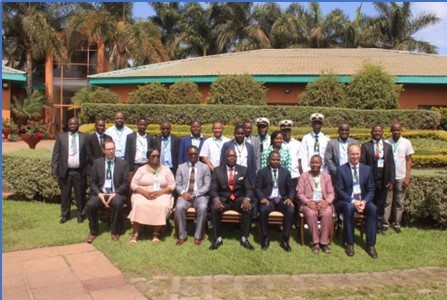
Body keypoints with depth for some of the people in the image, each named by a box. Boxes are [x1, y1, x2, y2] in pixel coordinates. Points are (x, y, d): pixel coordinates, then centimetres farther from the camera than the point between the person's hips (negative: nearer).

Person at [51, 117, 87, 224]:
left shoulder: (84, 137, 4)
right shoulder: (61, 136, 5)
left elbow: (88, 155, 2)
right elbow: (55, 154, 3)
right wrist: (55, 171, -2)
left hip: (80, 171, -1)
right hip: (65, 171, 1)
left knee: (80, 195, 6)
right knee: (65, 194, 8)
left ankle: (80, 214, 21)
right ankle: (65, 215, 22)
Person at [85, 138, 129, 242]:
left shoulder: (122, 163, 5)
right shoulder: (97, 162, 8)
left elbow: (126, 183, 0)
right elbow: (92, 182, 5)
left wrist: (115, 193, -15)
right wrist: (99, 194, -12)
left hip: (116, 194, -1)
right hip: (100, 193, 2)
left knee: (118, 204, -34)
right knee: (90, 205, -27)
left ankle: (115, 232, -11)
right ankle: (93, 231, -2)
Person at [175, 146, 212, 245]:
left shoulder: (205, 167, 10)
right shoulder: (181, 167, 14)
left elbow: (207, 186, 1)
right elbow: (177, 184, 9)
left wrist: (195, 194, -14)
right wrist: (183, 192, -14)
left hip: (200, 195, -1)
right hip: (185, 195, 1)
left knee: (203, 208, -33)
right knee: (179, 207, -31)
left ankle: (198, 236, -19)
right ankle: (182, 236, -16)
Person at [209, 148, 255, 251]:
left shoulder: (244, 170, 7)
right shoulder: (217, 170, 5)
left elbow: (249, 189, 2)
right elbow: (213, 189, -2)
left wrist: (247, 199, -21)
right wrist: (216, 199, -24)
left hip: (239, 199, 1)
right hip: (223, 199, 0)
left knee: (249, 208, -29)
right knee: (214, 208, -31)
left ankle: (244, 238, -15)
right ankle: (218, 238, -16)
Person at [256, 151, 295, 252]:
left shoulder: (286, 172, 15)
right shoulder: (262, 172, 8)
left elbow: (291, 188, 11)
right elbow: (258, 188, 2)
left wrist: (290, 198, -10)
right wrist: (262, 198, -18)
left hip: (282, 200, 2)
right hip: (268, 199, -2)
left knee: (291, 210, -30)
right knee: (263, 210, -35)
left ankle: (285, 239, -17)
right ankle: (265, 238, -14)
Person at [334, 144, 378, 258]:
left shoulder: (367, 169, 6)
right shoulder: (341, 170, -3)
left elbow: (371, 190, 4)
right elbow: (339, 191, -8)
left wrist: (364, 201, -16)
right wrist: (353, 201, -21)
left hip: (363, 201, 3)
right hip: (346, 201, -3)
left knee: (373, 208, -28)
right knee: (349, 208, -36)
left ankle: (370, 245, -19)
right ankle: (350, 244, -22)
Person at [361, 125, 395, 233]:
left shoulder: (388, 147, 9)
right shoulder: (365, 146, 2)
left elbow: (391, 164, 7)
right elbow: (362, 163, -1)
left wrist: (391, 180, 1)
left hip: (383, 180, 2)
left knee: (381, 204, 8)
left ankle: (379, 225, 19)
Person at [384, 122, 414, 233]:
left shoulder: (406, 143, -1)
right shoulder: (386, 143, -3)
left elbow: (408, 160, 2)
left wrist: (407, 177, -4)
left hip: (401, 178, 1)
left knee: (399, 202, 9)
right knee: (387, 202, 4)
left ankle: (396, 224, 18)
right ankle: (385, 223, 10)